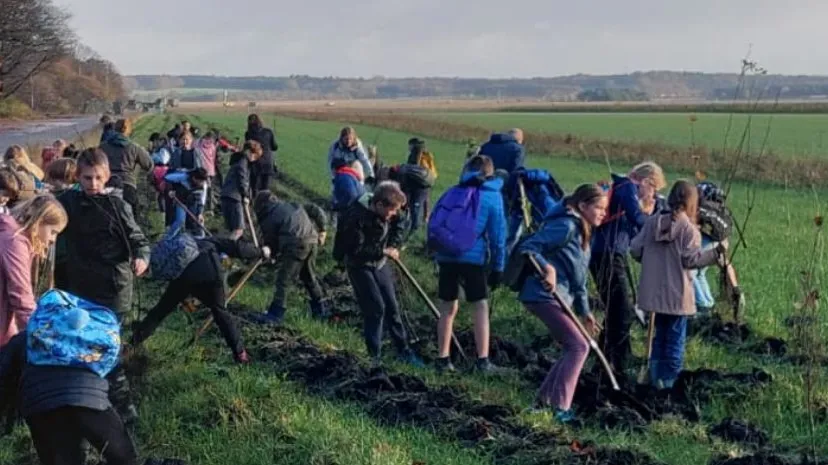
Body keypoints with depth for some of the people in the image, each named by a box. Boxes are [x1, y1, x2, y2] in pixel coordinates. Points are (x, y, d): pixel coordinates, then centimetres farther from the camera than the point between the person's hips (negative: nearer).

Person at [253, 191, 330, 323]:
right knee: (309, 276, 23)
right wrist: (322, 230, 24)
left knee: (283, 279, -1)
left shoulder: (267, 219, 5)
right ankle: (321, 308, 32)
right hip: (312, 240, 7)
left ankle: (276, 314, -2)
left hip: (295, 244, -7)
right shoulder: (292, 205, 24)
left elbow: (271, 244, 6)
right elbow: (315, 210, 21)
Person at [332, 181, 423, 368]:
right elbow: (355, 250, -29)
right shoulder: (357, 218, -29)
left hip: (380, 263, 7)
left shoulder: (388, 211, -9)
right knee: (375, 308, -10)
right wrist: (384, 251, -28)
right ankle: (373, 356, 2)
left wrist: (394, 246, -11)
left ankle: (403, 350, 24)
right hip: (359, 266, -7)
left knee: (392, 306, 12)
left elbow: (398, 228, 8)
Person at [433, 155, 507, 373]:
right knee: (481, 306, 4)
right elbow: (498, 235, 1)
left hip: (446, 256, 4)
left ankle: (443, 359, 14)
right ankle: (483, 361, 0)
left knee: (448, 307, 12)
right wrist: (498, 267, 4)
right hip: (473, 258, -4)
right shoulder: (493, 196, 4)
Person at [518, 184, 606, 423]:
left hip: (559, 298, 10)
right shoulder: (566, 226, -14)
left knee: (574, 349, 13)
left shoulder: (581, 232, 17)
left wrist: (584, 310, 24)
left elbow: (579, 278, 23)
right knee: (578, 346, -11)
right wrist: (547, 268, -34)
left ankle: (544, 400, 20)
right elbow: (527, 248, -21)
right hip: (544, 295, -10)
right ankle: (561, 407, -7)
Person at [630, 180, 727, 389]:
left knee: (660, 334, 19)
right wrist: (716, 252, -10)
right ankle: (668, 380, 5)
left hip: (653, 292, 5)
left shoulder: (652, 222, 3)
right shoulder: (689, 229, -12)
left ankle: (655, 378, 21)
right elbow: (691, 259, -17)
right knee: (675, 337, 5)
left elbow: (635, 250, 4)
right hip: (676, 294, -5)